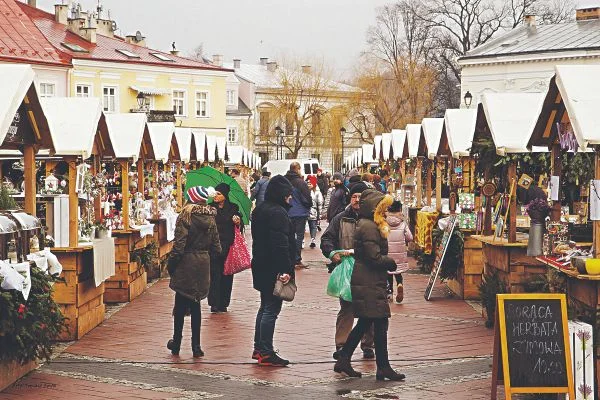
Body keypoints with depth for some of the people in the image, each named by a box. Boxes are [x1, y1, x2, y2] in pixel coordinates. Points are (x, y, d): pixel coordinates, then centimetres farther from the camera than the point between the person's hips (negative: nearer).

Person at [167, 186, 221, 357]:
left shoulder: (186, 216, -12)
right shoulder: (210, 218, 4)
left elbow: (179, 245, -16)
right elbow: (216, 247, 7)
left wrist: (171, 264, -6)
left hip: (186, 263, -5)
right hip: (203, 264, 5)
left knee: (180, 305, 7)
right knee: (195, 305, 11)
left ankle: (176, 343, 15)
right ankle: (196, 346, 9)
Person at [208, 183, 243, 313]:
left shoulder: (233, 208, 4)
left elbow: (241, 226, 7)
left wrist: (238, 223, -13)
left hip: (228, 245, 1)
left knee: (226, 274, 4)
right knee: (214, 274, -5)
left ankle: (223, 303, 13)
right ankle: (214, 303, -2)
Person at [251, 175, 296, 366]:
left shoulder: (259, 210, 13)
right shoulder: (278, 213, -18)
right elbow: (281, 244, -24)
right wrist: (286, 269, -25)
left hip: (261, 267, 10)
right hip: (273, 269, -10)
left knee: (265, 307, 19)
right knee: (271, 309, -5)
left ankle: (259, 348, 24)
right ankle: (266, 353, -2)